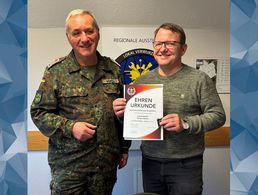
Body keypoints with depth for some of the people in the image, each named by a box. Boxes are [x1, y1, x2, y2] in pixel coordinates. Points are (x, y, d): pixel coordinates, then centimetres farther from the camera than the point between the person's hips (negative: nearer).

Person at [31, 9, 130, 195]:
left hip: (107, 162, 3)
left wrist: (124, 148, 13)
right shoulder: (56, 71, -3)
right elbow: (39, 112, -3)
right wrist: (70, 127, -16)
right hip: (68, 164, -2)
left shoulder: (114, 70, 6)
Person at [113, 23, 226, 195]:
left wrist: (186, 123, -21)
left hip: (186, 165, -3)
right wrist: (121, 113, -10)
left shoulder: (199, 79, -6)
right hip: (150, 163, 4)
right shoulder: (142, 80, 5)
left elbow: (218, 115, -8)